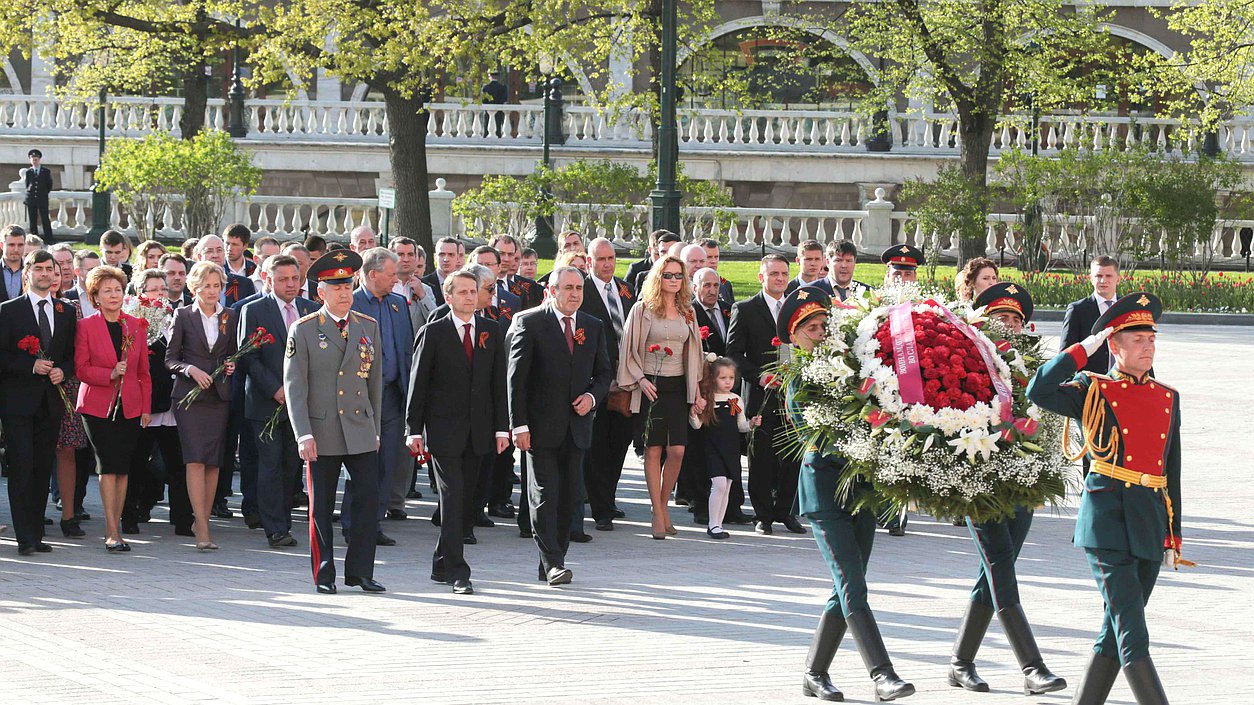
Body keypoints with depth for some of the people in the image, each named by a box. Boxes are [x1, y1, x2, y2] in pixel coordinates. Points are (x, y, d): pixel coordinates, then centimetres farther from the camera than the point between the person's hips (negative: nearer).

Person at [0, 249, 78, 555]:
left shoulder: (66, 312, 12)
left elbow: (73, 355, 14)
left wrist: (63, 371, -6)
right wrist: (31, 366, -16)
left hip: (51, 401, 4)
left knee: (43, 468, 6)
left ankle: (36, 534, 11)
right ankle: (25, 538, -10)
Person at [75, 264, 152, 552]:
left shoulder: (137, 326, 9)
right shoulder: (86, 326, -1)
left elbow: (144, 372, 12)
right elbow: (81, 369, -5)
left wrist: (146, 407, 7)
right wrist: (110, 374, -19)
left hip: (130, 407, 3)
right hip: (98, 405, -3)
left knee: (123, 467, 3)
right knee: (109, 464, -11)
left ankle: (114, 529, 11)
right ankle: (112, 533, -11)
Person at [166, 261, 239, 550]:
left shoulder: (229, 317, 10)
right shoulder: (183, 316, 2)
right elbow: (170, 359, 2)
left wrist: (231, 365, -2)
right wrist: (190, 369, -15)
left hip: (219, 395, 3)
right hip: (190, 395, -3)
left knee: (214, 462, 2)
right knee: (196, 459, -12)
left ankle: (202, 521, 13)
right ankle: (203, 530, -16)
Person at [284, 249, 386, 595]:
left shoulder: (368, 327, 9)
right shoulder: (304, 330, -2)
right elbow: (294, 386, -5)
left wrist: (376, 429, 13)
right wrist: (303, 434, -13)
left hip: (360, 431, 3)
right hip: (322, 433, -3)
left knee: (369, 500, -3)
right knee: (321, 507, 3)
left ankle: (359, 571, 8)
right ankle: (324, 575, 12)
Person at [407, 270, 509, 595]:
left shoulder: (492, 332, 9)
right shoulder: (433, 333, -2)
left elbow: (499, 383, 9)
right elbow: (418, 384, -1)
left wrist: (502, 427, 3)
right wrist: (414, 430, -6)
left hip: (479, 431, 4)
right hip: (444, 430, -4)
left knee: (467, 502, 8)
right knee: (453, 498, -10)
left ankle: (442, 565, 20)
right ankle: (457, 572, -11)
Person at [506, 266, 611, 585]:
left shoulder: (594, 327, 11)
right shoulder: (528, 323, -4)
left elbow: (603, 372, 19)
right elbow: (516, 377, -7)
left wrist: (592, 396, -3)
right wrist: (519, 424, -14)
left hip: (577, 425, 5)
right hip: (542, 425, -5)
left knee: (569, 496, 7)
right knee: (545, 494, -8)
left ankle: (553, 562, 15)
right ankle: (552, 563, -9)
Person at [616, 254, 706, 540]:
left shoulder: (687, 312, 11)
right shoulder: (643, 310, -1)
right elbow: (630, 350, -1)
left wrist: (696, 391, 12)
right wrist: (640, 380, -13)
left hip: (678, 386, 4)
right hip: (650, 385, -3)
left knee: (677, 450, -6)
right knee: (654, 450, -3)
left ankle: (663, 506, 12)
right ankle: (658, 516, 2)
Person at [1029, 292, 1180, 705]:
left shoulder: (1168, 399, 15)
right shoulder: (1092, 391, 1)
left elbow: (1172, 470, 18)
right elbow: (1038, 393, -17)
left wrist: (1173, 538, 16)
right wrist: (1083, 350, -10)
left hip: (1150, 525, 6)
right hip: (1107, 519, -6)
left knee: (1117, 633, 9)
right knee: (1132, 633, -12)